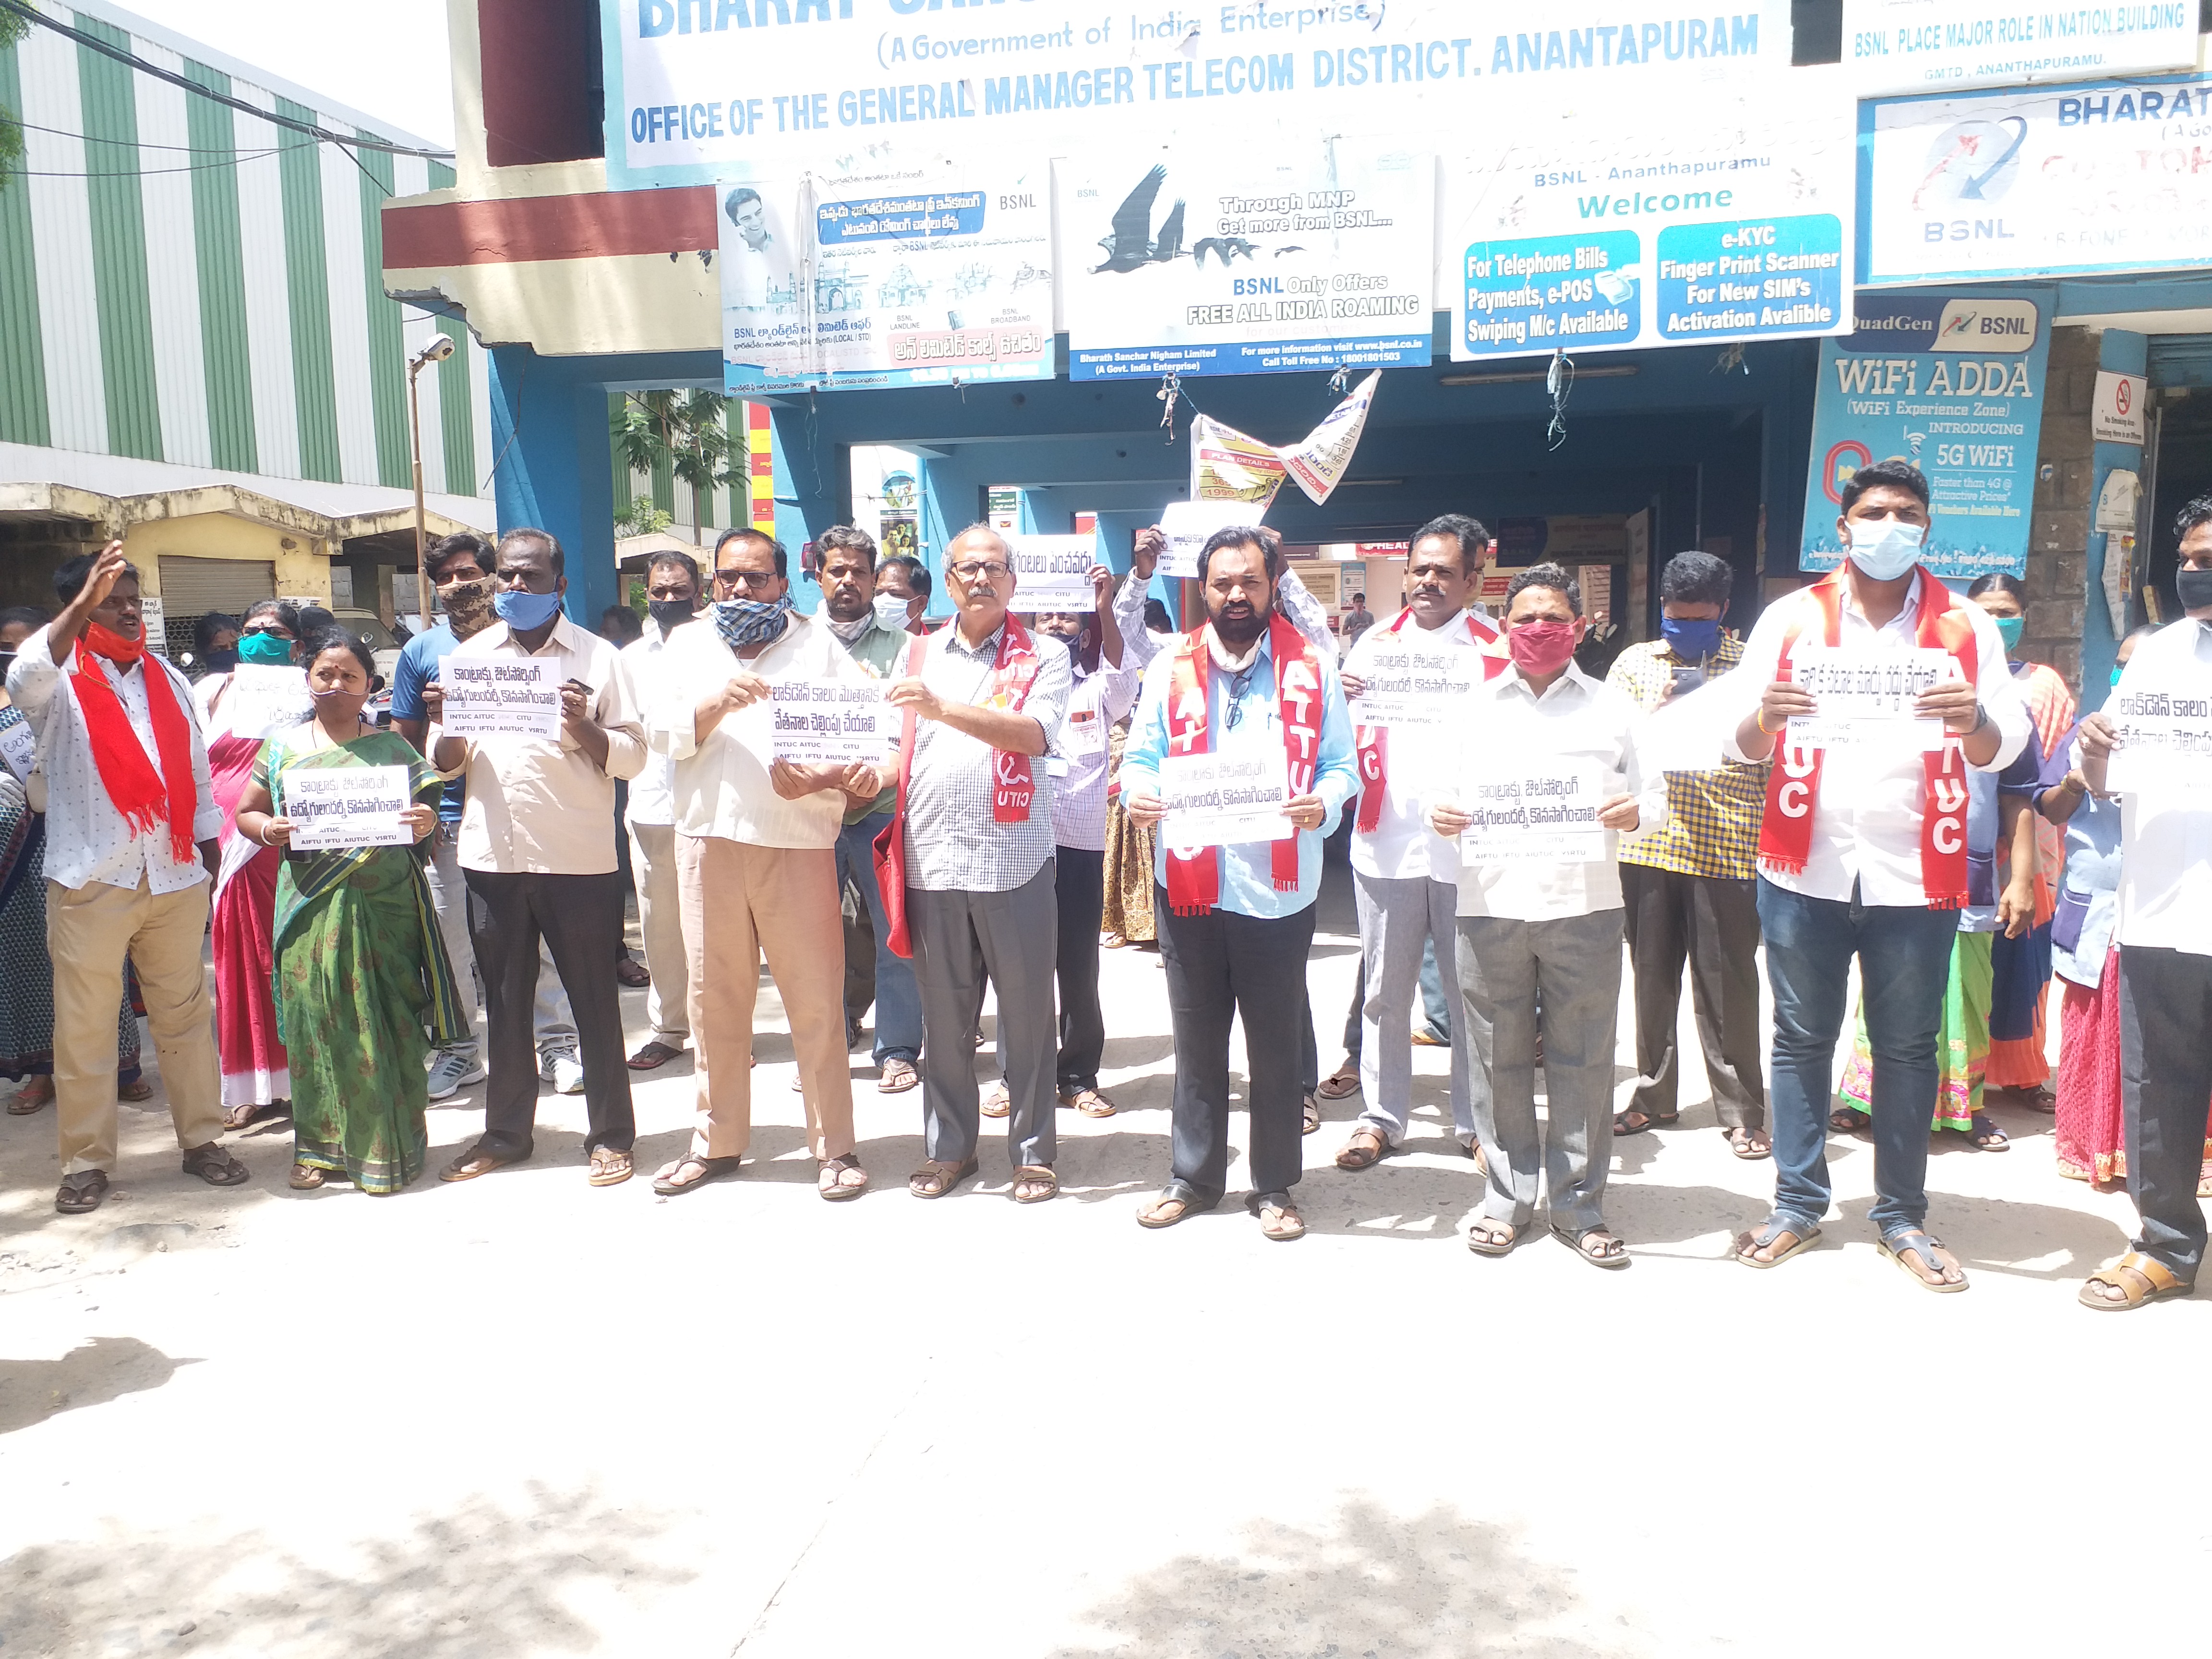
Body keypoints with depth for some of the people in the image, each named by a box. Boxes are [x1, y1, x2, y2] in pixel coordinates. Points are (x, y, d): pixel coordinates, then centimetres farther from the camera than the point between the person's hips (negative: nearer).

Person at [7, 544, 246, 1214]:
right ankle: (87, 1161, 13)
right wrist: (83, 602, -34)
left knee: (186, 1013, 10)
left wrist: (208, 844, 13)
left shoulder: (167, 677, 13)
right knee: (84, 1025, 3)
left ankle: (202, 1139, 19)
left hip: (175, 876, 4)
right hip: (91, 880, -3)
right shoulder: (60, 679, -1)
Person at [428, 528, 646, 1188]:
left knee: (594, 999, 4)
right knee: (503, 1000, 12)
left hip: (580, 857, -3)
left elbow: (633, 756, -3)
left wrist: (583, 726, -21)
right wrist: (445, 726, -9)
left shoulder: (598, 657, 1)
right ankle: (505, 1131, 24)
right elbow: (449, 763, 12)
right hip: (492, 855, 3)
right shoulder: (468, 656, 11)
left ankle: (611, 1134, 14)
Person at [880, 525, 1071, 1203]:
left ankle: (1032, 1151, 18)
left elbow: (1034, 734, -14)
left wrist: (943, 708, -23)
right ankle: (949, 1146, 26)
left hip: (1015, 860, -3)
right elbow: (901, 746, 16)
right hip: (931, 860, 3)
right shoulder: (919, 654, 13)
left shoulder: (1042, 658, 2)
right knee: (944, 1017, 12)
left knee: (1026, 1014, 5)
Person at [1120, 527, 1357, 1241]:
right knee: (1197, 1041, 13)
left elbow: (1341, 764, 1)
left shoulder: (1314, 667, 2)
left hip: (1278, 886, -1)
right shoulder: (1171, 667, 7)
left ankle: (1274, 1187, 23)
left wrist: (1323, 803, -20)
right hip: (1189, 882, 2)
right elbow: (1142, 756, 8)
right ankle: (1194, 1177, 28)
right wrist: (1139, 793, -14)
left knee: (1277, 1045, 8)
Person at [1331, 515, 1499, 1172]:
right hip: (1386, 843, 2)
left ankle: (1477, 1122, 21)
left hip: (1470, 846, -1)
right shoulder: (1376, 642, 9)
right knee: (1385, 991, 9)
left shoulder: (1498, 649, 2)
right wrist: (1341, 698, -13)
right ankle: (1381, 1118, 20)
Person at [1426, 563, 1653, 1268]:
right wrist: (1441, 813, -13)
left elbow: (1649, 790, 9)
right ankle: (1507, 1198, 19)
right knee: (1501, 1060, 6)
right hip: (1490, 904, 0)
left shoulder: (1612, 707, 11)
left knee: (1582, 1062, 3)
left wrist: (1633, 811, -13)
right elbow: (1446, 785, 9)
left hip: (1584, 906, 0)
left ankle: (1580, 1207, 16)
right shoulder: (1474, 705, 12)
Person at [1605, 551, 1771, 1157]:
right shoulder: (1635, 663, 10)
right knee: (1652, 976, 12)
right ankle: (1654, 1095, 26)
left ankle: (1741, 1112, 13)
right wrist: (1651, 709, -10)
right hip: (1648, 841, 3)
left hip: (1727, 849, -3)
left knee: (1728, 984, 1)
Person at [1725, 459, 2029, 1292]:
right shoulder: (1792, 616, 3)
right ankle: (1797, 1203, 18)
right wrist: (1765, 716, -23)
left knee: (1907, 1048, 8)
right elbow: (1740, 741, 0)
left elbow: (2005, 747, -1)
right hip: (1807, 868, 0)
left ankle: (1902, 1215, 20)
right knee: (1802, 1037, 7)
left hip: (1915, 873, 0)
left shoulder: (1965, 625, 4)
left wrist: (1973, 721, -24)